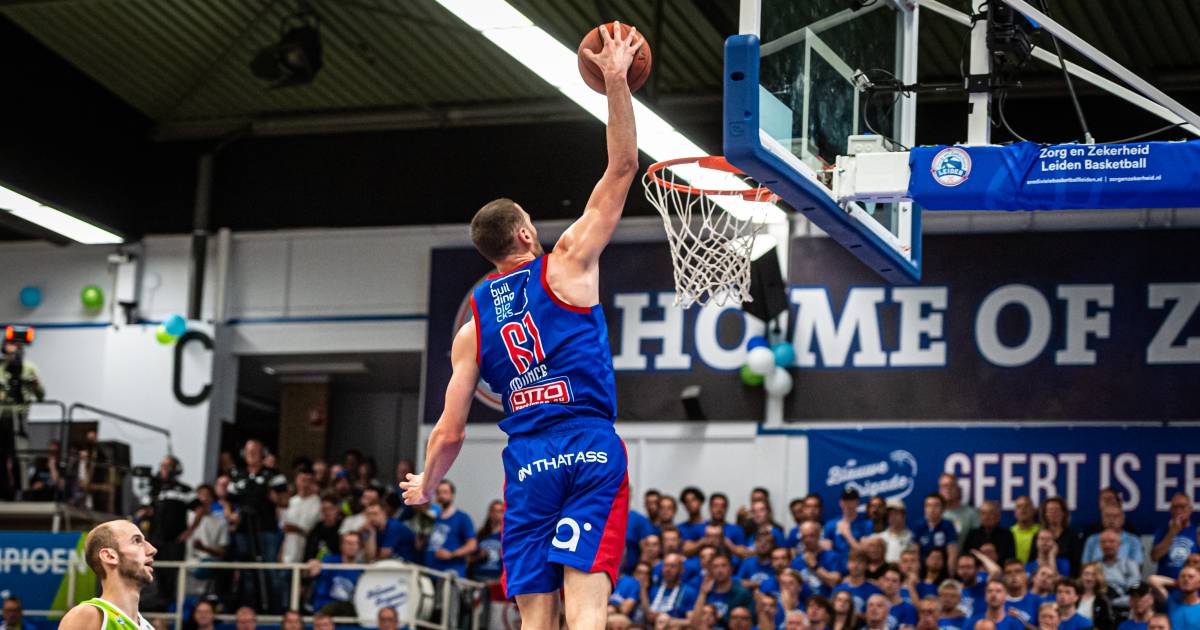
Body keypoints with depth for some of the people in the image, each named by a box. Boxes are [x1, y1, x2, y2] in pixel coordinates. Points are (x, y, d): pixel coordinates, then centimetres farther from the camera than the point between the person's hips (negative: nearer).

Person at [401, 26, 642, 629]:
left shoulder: (472, 322, 13)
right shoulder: (566, 265, 5)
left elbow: (449, 432, 12)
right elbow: (622, 166, 5)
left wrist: (426, 485, 30)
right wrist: (616, 81, 9)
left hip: (526, 463, 3)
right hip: (591, 449, -3)